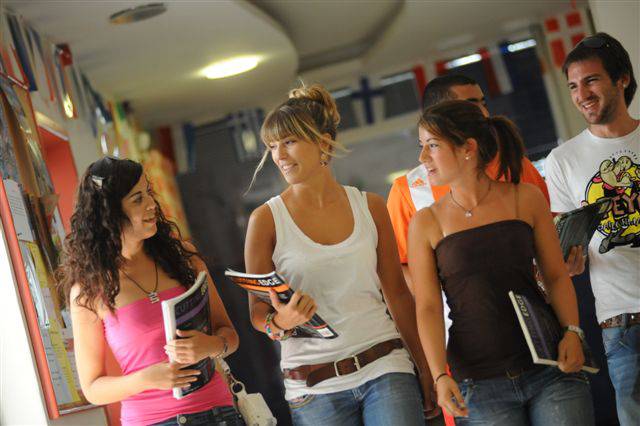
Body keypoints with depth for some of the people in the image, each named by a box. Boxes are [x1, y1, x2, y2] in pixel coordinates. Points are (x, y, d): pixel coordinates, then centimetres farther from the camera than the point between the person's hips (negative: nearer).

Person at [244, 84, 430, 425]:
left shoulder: (370, 208, 5)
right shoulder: (266, 219, -2)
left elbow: (397, 294, 11)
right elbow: (258, 312, 2)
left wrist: (426, 371, 12)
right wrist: (280, 323, -21)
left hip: (384, 370, 1)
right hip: (315, 389, -1)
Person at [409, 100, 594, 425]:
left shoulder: (526, 198, 4)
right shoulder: (425, 223, 2)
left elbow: (556, 276, 7)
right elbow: (428, 307, -2)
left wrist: (572, 332, -9)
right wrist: (440, 376, -14)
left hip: (549, 367, 1)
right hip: (479, 384, 0)